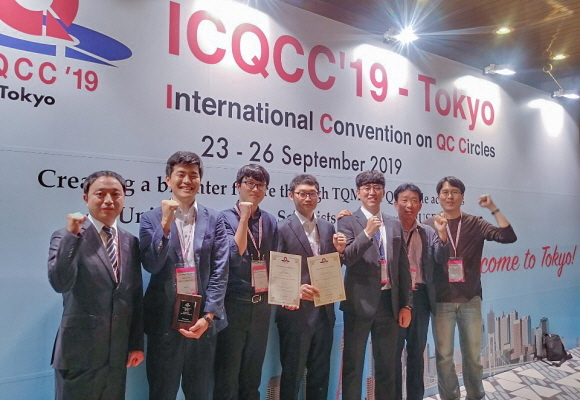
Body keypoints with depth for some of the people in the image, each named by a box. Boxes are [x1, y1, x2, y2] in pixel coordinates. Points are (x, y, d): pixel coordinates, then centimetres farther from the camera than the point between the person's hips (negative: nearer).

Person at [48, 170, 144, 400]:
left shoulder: (131, 242, 7)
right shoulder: (66, 237, -6)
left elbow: (136, 296, 9)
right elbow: (60, 284, -22)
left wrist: (137, 344, 9)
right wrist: (72, 235, -24)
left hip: (117, 353, 4)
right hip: (79, 352, -4)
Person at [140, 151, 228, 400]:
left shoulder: (213, 220, 3)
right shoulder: (151, 219, 1)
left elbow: (220, 272, -2)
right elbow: (151, 265, -11)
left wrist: (208, 317, -10)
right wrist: (165, 223, -20)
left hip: (203, 320, 1)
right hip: (164, 321, -1)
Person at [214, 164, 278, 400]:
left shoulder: (270, 221, 7)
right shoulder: (225, 217, -8)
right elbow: (234, 255, -20)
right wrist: (244, 218, -19)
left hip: (261, 304, 5)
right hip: (234, 304, -5)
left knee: (253, 372, 18)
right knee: (227, 374, 7)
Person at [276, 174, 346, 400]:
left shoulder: (328, 228, 9)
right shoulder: (282, 229, -8)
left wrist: (339, 251, -6)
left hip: (324, 311, 5)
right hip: (296, 312, -5)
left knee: (321, 373, 18)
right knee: (292, 374, 10)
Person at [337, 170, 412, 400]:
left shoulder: (395, 225, 10)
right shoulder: (348, 222, -2)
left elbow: (403, 267, 11)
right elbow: (345, 258, -15)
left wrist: (406, 304, 8)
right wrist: (367, 233, -24)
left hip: (389, 302, 4)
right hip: (360, 302, -4)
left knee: (387, 364, 15)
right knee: (353, 364, 7)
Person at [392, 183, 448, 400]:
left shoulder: (429, 232, 6)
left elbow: (441, 260, -3)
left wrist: (442, 235, -16)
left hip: (420, 296, 4)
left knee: (417, 350, 16)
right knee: (393, 351, 9)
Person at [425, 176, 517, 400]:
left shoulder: (474, 224, 3)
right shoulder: (429, 226, -2)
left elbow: (508, 237, -9)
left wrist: (493, 208, -11)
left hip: (470, 300, 2)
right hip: (441, 301, -1)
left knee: (472, 355, 15)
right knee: (444, 356, 8)